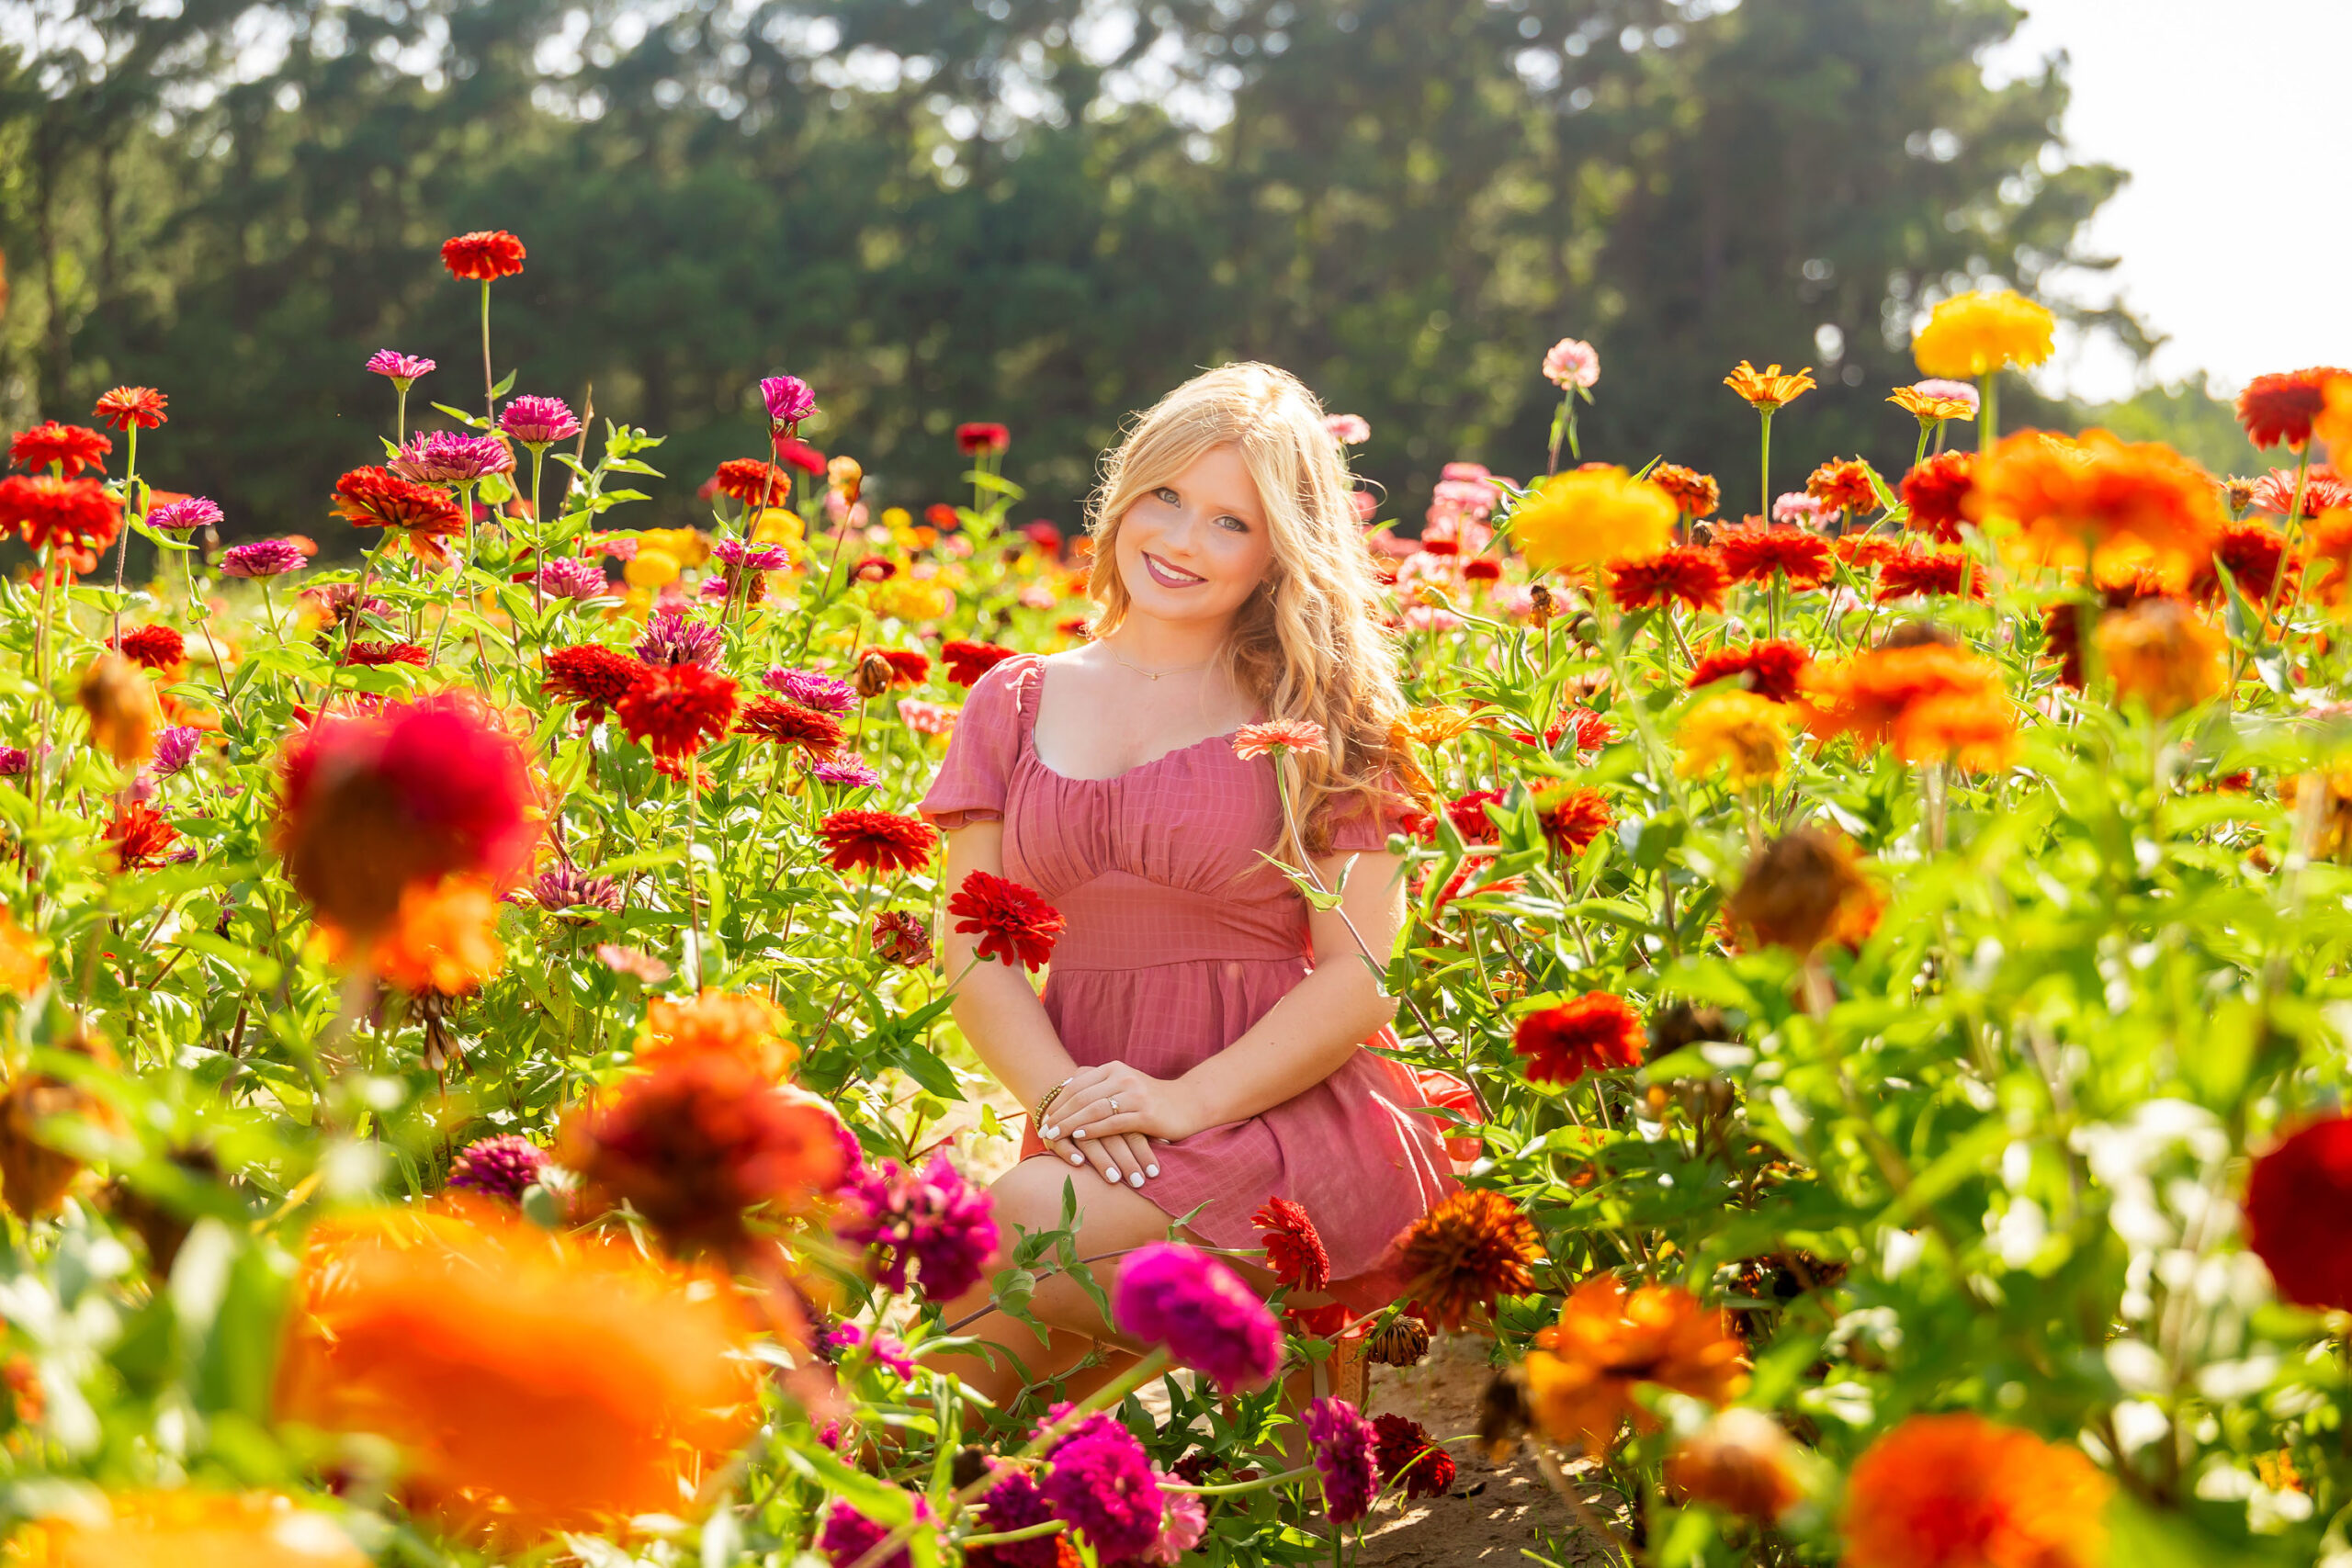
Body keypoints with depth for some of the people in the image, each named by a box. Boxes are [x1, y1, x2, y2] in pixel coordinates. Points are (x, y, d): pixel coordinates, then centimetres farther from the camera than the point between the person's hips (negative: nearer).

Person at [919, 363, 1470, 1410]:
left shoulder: (1315, 721, 7)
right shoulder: (1016, 705, 15)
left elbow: (1363, 974, -1)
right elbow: (973, 948, 8)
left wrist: (1191, 1100, -15)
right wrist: (1061, 1094, -12)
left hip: (1288, 1113, -2)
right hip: (1102, 1133, 3)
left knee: (1024, 1224, -30)